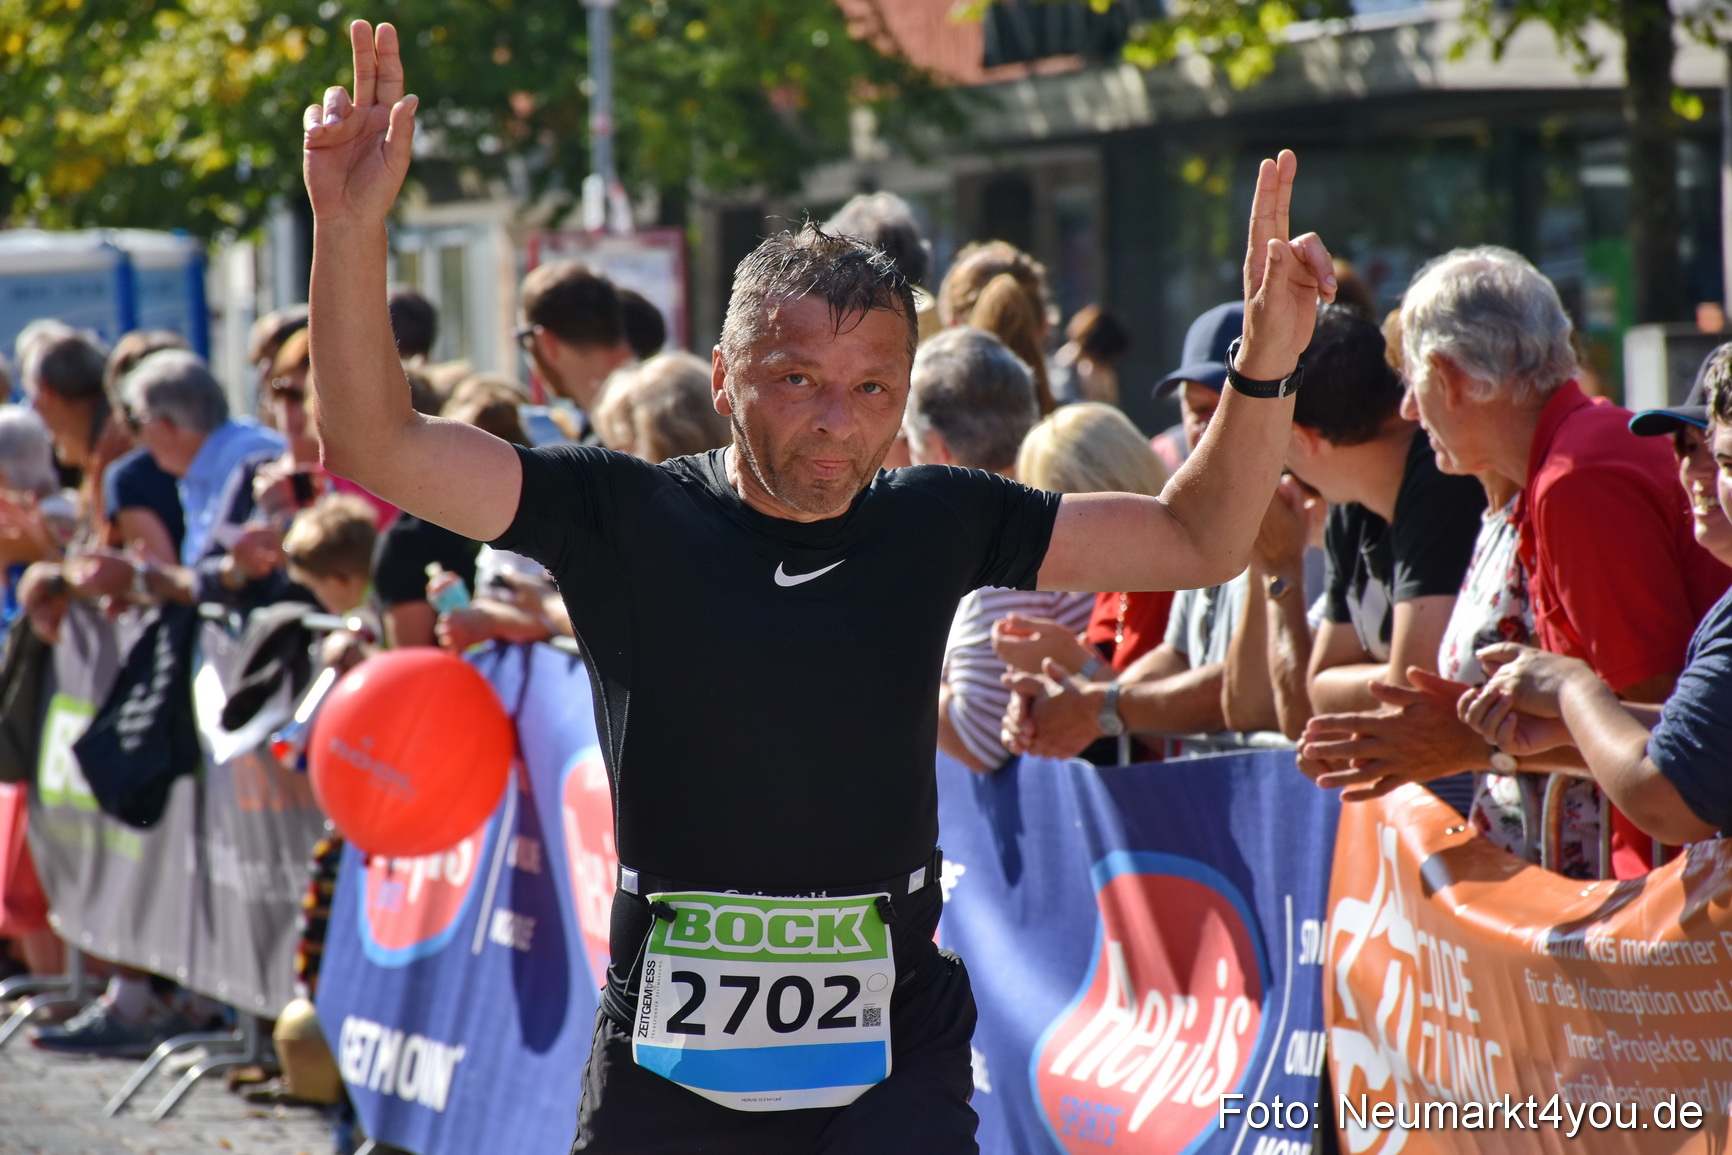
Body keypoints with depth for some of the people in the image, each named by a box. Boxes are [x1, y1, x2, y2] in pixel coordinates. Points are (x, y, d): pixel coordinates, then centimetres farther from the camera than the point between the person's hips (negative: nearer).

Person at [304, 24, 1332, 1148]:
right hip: (669, 1054, 0)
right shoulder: (623, 515, -3)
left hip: (894, 1047, 1)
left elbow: (1196, 542, 10)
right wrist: (354, 227, -22)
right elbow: (377, 447, -9)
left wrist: (1266, 362, -4)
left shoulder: (936, 522, 4)